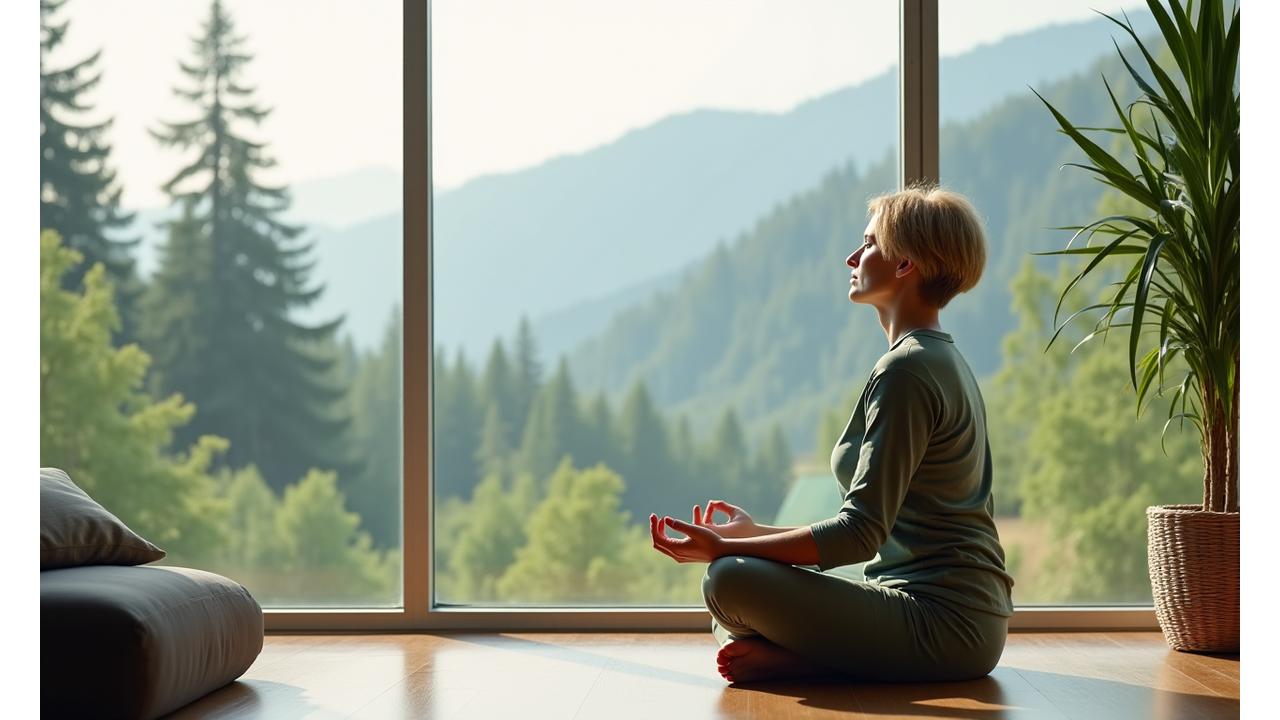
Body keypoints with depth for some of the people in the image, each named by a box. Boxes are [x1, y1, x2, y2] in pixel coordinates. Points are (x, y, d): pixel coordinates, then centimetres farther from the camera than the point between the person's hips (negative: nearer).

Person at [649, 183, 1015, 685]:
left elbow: (862, 531, -20)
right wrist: (757, 534, 22)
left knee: (731, 581, -24)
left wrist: (725, 548, -19)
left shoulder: (907, 370, -15)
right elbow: (875, 523, 20)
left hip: (945, 626, -11)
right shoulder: (945, 362, 18)